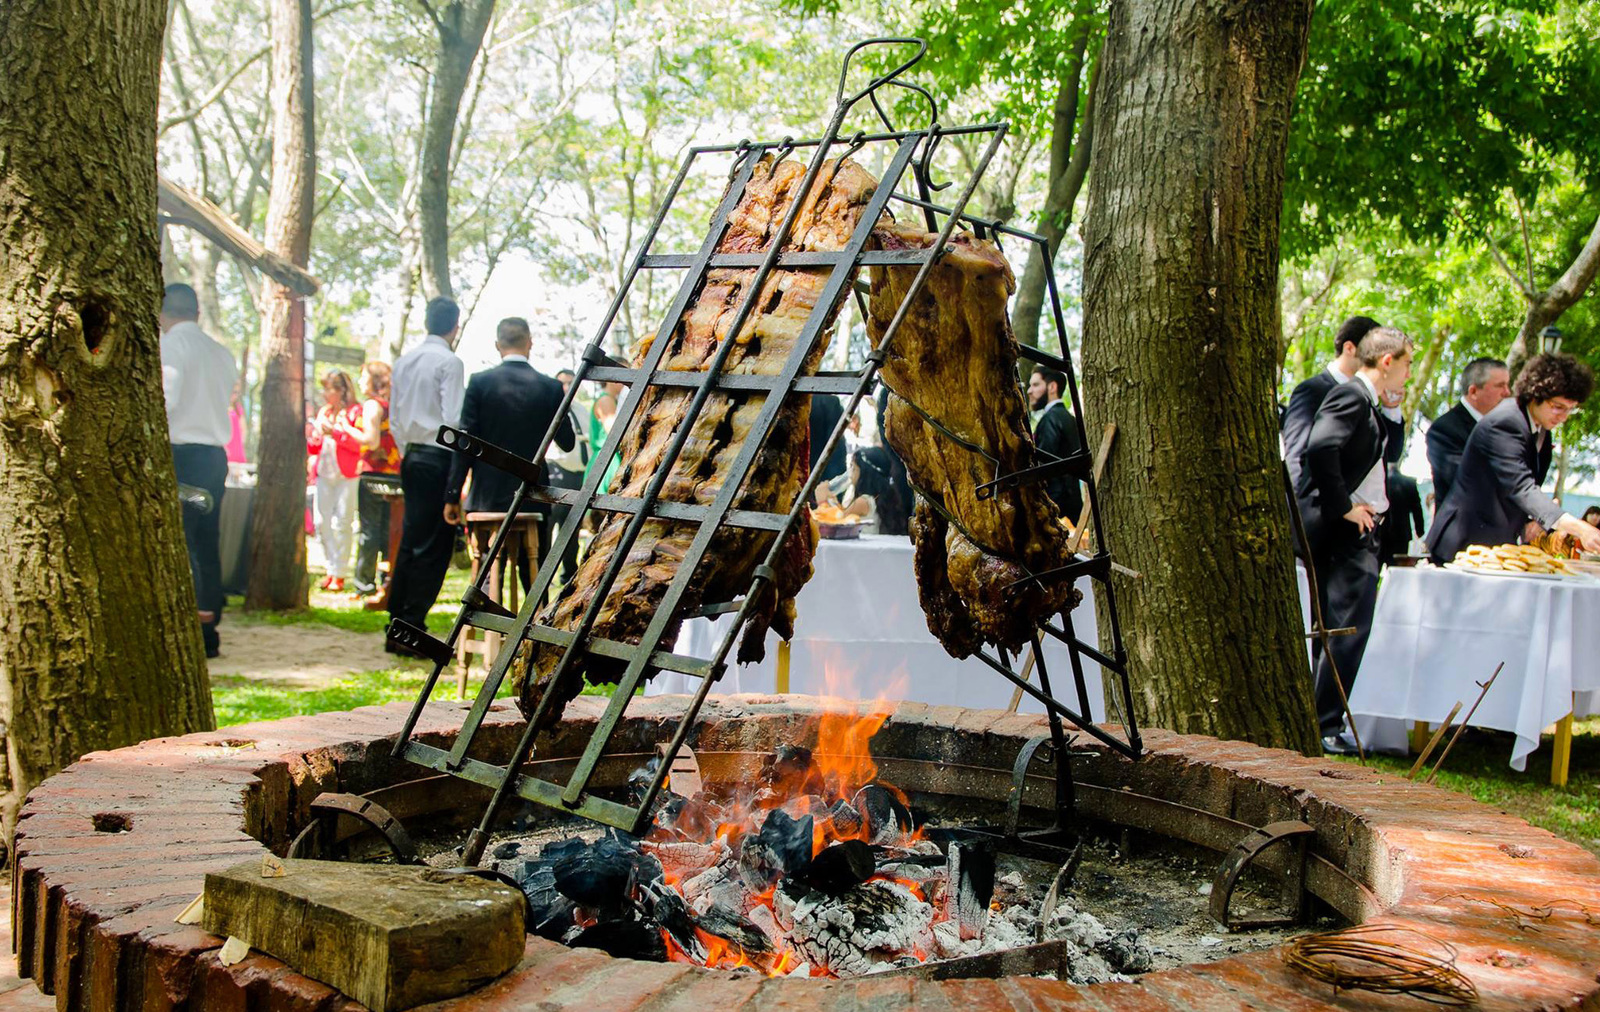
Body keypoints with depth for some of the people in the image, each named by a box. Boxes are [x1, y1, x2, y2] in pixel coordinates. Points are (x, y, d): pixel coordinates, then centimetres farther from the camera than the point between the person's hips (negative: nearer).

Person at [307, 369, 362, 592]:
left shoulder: (355, 411, -4)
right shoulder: (323, 412, 16)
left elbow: (361, 444, -15)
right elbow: (315, 448, 19)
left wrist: (334, 432, -18)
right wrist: (309, 436, -1)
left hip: (347, 475, -6)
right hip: (325, 473, 6)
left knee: (342, 523, -6)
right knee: (323, 523, 5)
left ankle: (340, 573, -1)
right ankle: (331, 569, 15)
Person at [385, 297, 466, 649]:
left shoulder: (403, 361, 12)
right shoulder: (449, 361, -10)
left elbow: (394, 420, 15)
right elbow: (453, 418, -16)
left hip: (411, 457, 8)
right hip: (440, 458, -8)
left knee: (411, 541, 11)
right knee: (434, 546, -3)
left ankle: (397, 627, 14)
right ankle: (412, 629, -4)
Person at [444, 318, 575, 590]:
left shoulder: (480, 382, -5)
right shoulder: (550, 387, -2)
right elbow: (567, 442, 5)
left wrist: (452, 496, -2)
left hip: (487, 497, -1)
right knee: (534, 574, 10)